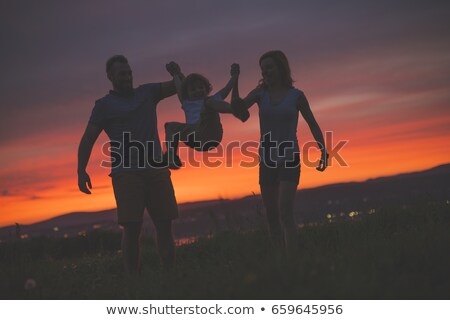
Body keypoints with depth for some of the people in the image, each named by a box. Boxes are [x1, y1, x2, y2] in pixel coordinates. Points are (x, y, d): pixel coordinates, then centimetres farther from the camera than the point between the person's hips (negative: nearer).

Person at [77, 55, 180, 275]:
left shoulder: (147, 92, 18)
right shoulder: (104, 105, 7)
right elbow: (88, 140, 2)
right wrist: (81, 171, -11)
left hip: (156, 170, 4)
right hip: (126, 174, -4)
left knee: (164, 224, 1)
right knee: (132, 228, -10)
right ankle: (132, 278, -9)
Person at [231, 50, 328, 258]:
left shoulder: (296, 95, -2)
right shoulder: (261, 92, 4)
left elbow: (313, 125, 4)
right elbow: (237, 106, -10)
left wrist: (323, 152, -6)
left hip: (289, 159, -4)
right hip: (267, 161, 4)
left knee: (285, 212, -19)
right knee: (272, 216, 6)